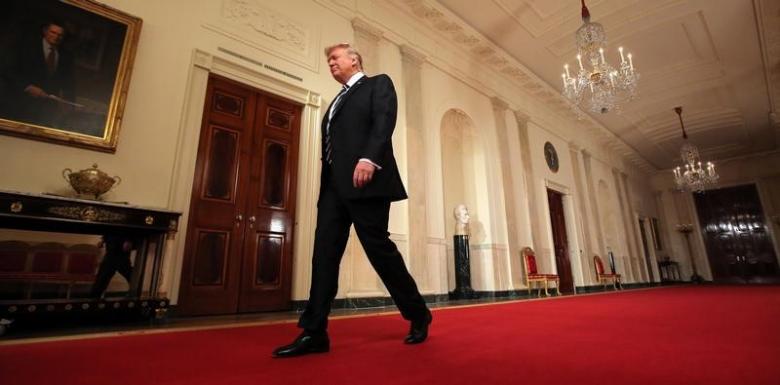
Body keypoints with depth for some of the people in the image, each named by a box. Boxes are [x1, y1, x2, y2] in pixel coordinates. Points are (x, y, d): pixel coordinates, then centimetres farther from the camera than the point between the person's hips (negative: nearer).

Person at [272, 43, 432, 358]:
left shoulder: (378, 84, 11)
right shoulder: (336, 102, 31)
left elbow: (384, 122, -8)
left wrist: (369, 158, -24)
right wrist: (326, 183, 14)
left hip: (365, 181, -7)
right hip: (333, 185, 7)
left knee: (379, 248, -7)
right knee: (324, 255, -1)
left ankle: (418, 314, 12)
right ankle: (314, 333, 2)